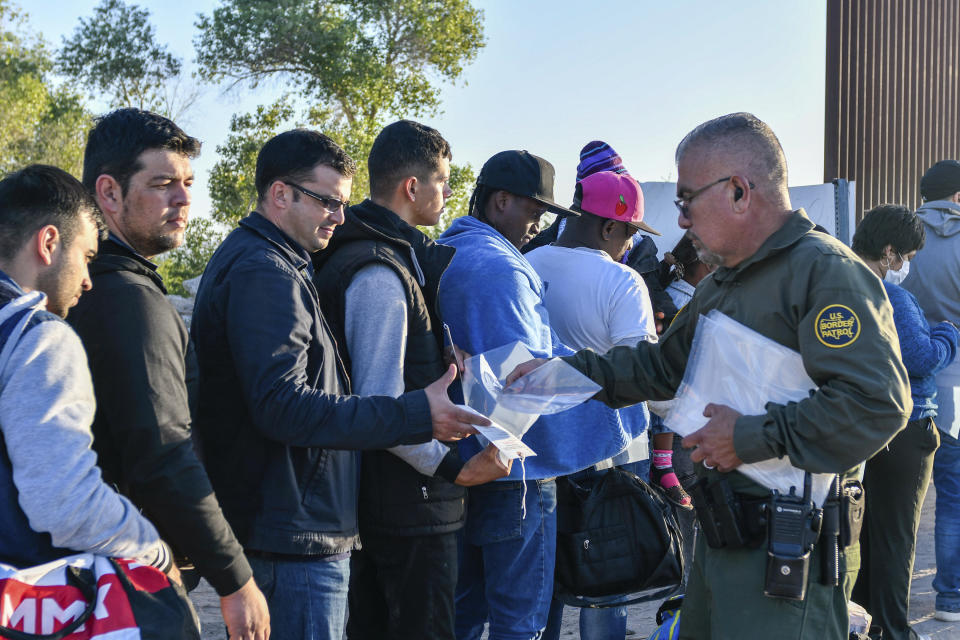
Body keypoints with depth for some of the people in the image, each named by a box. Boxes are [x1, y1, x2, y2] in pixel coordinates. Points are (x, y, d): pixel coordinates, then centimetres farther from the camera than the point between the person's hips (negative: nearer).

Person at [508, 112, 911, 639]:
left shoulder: (825, 271, -16)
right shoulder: (722, 285, 17)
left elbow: (877, 403, -26)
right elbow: (663, 367, 26)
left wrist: (752, 438, -21)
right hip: (722, 537, 10)